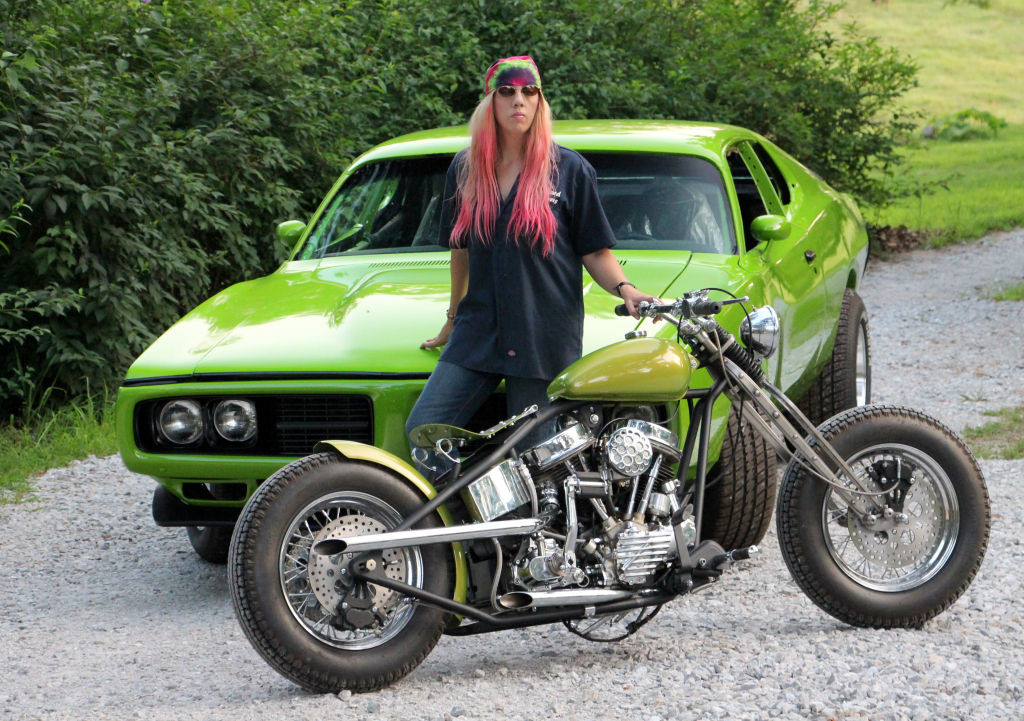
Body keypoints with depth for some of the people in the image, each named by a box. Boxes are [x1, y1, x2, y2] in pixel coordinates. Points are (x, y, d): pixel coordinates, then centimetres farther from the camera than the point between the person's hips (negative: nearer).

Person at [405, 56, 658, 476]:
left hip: (546, 341, -3)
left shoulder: (570, 170, 1)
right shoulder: (465, 169, 11)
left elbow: (595, 253, 3)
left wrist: (626, 290, -16)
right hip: (478, 330, 4)